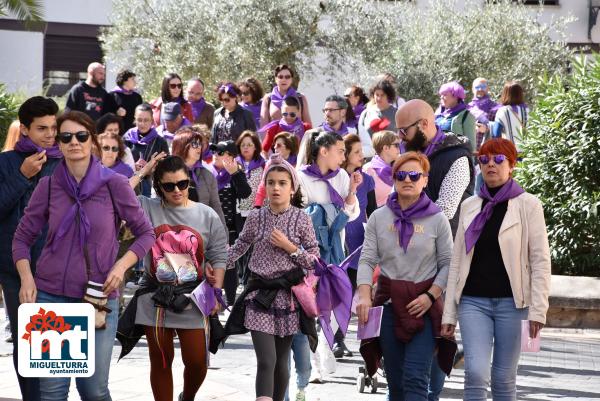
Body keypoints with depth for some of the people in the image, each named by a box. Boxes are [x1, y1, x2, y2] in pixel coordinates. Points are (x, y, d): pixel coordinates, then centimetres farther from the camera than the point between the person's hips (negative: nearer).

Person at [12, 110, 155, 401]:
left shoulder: (114, 184, -2)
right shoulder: (48, 186, 2)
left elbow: (145, 233, 4)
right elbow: (22, 237, 9)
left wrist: (122, 265, -12)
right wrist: (26, 278, -6)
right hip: (50, 296, 1)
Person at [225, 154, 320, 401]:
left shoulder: (301, 219, -2)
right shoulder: (256, 218, 2)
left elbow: (315, 260, 0)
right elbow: (239, 248, 15)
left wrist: (290, 247, -12)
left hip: (288, 294, 0)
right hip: (259, 292, 0)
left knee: (281, 361, 9)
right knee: (266, 361, -13)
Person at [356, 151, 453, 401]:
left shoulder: (437, 219, 1)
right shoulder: (378, 218, 7)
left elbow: (448, 264, 1)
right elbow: (367, 260, 3)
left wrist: (430, 296, -12)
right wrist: (364, 296, -12)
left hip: (424, 306, -3)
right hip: (389, 303, 3)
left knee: (415, 379, -13)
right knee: (395, 381, 8)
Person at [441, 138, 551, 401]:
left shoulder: (527, 204, 0)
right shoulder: (469, 206, 11)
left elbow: (540, 260, -3)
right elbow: (457, 261, 12)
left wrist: (538, 309, -10)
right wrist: (449, 312, 8)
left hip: (511, 302, -2)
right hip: (473, 301, 2)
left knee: (504, 378, 3)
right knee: (476, 372, -12)